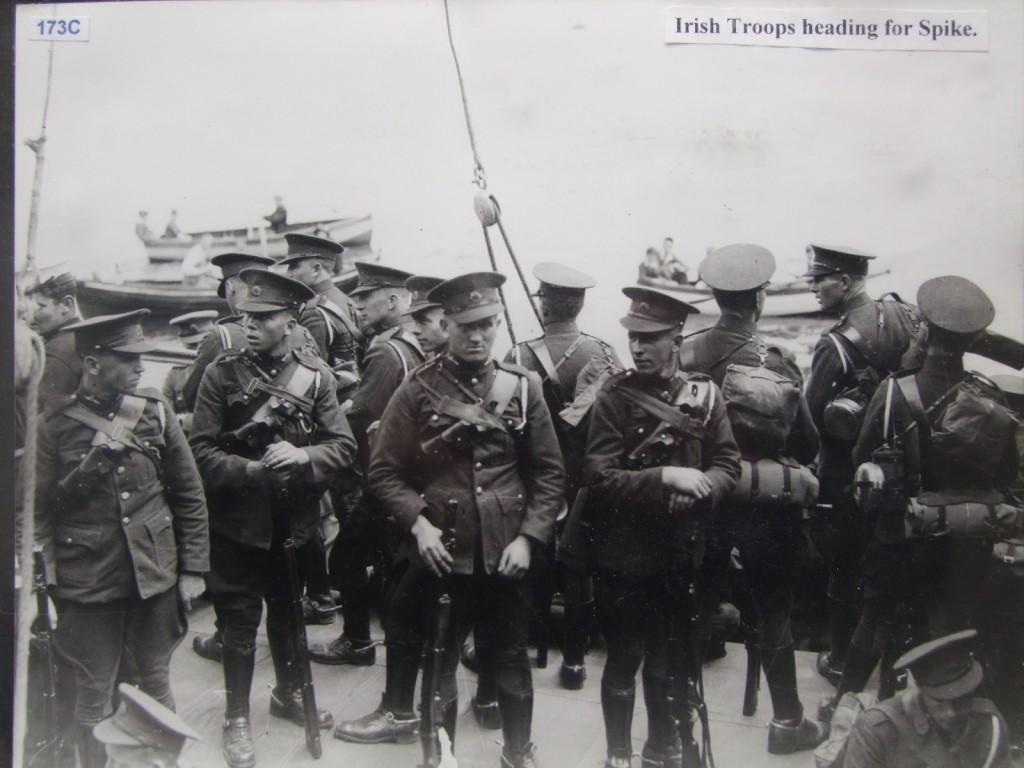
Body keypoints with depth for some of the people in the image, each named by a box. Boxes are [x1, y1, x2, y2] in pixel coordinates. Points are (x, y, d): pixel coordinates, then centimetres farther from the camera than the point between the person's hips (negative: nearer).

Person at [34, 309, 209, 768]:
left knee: (156, 683, 16)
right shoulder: (55, 424, -6)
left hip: (155, 578, 2)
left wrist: (193, 568, 4)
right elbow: (38, 510, -4)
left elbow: (189, 495, 5)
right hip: (88, 587, -2)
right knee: (94, 696, 9)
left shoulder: (155, 411, 0)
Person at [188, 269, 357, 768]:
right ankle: (237, 718, 25)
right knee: (239, 623, 7)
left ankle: (288, 693, 42)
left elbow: (343, 446, -5)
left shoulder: (315, 376, -2)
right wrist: (252, 470, -24)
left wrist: (303, 456, -23)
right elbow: (201, 451, -12)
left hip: (295, 521, 3)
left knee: (289, 612, 20)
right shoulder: (222, 374, -8)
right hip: (238, 522, -2)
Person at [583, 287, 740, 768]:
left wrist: (699, 490, -20)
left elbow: (728, 465, 1)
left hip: (680, 552, 3)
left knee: (670, 659, 19)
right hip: (623, 553, -3)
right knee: (624, 660, 8)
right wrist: (665, 478, -28)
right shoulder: (614, 397, -10)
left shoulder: (703, 393, -1)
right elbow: (599, 479, -17)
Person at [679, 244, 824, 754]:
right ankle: (787, 721, 22)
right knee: (773, 611, 10)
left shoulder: (685, 354, -9)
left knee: (697, 603, 18)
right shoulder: (774, 363, -19)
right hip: (764, 504, -4)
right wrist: (792, 465, 10)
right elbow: (807, 444, -11)